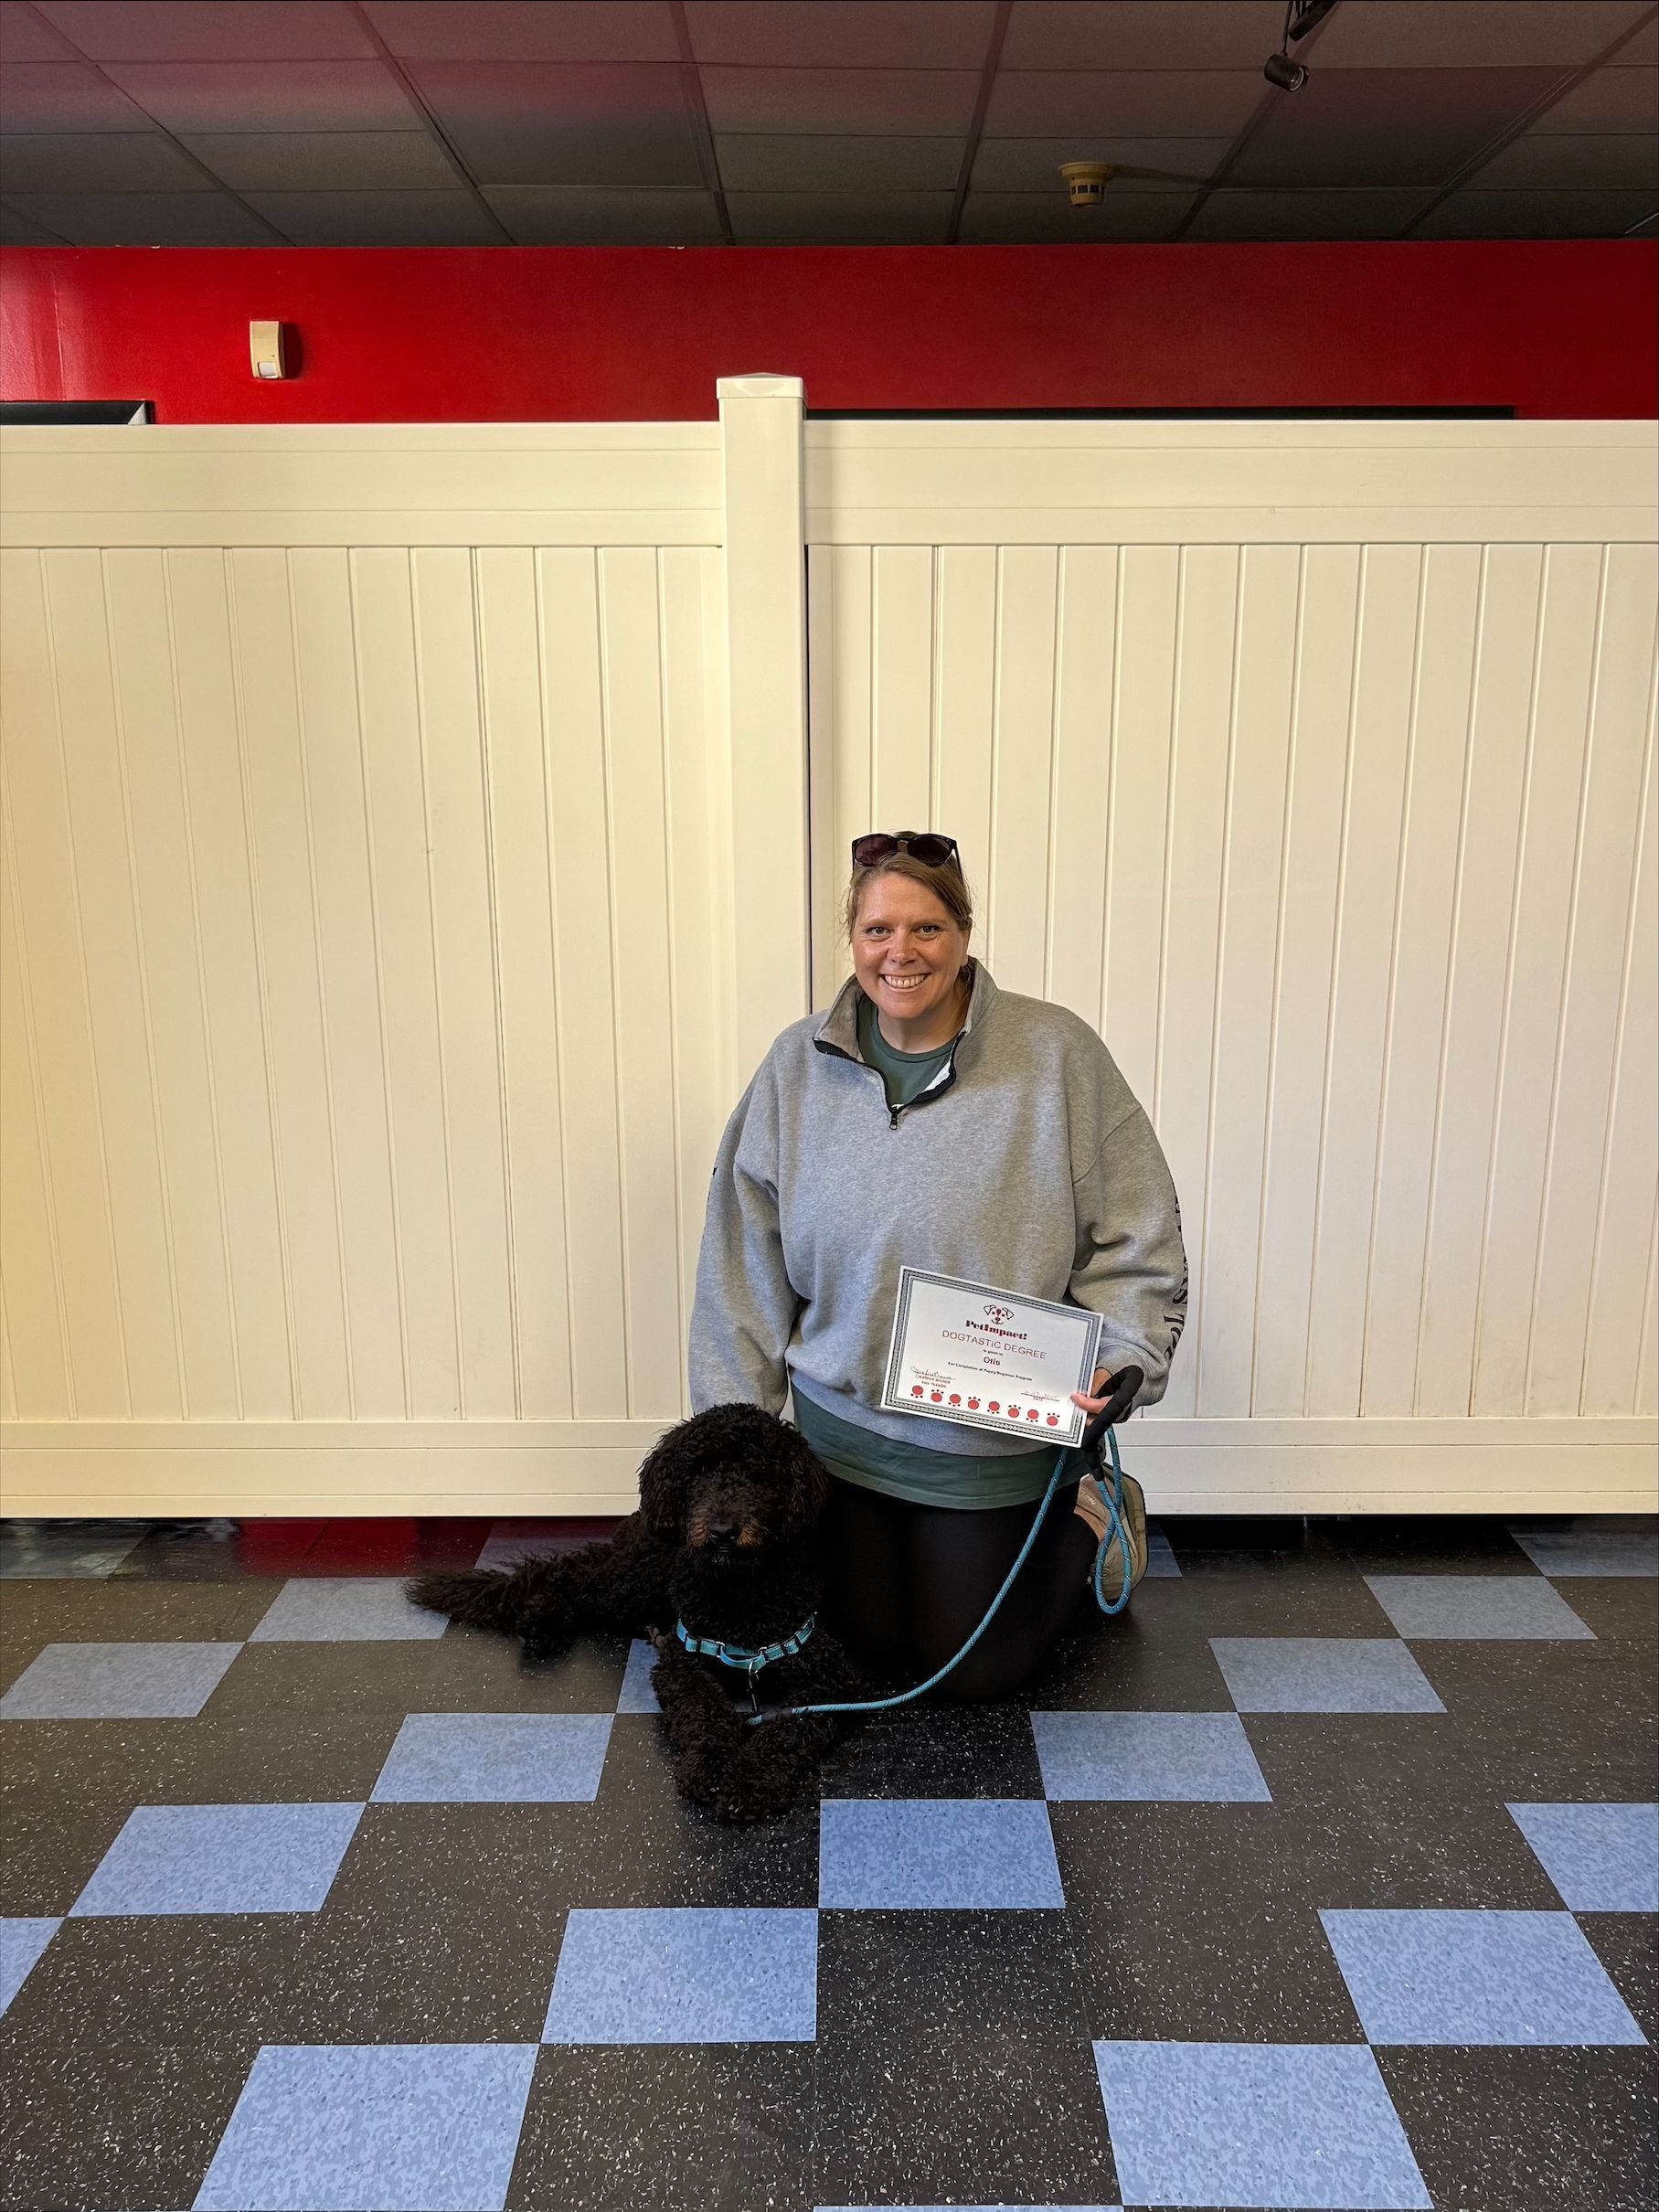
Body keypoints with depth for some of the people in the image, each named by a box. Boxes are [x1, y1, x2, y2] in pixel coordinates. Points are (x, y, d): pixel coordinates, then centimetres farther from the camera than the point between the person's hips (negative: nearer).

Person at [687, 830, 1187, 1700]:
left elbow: (1133, 1236, -9)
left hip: (998, 1441, -3)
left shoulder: (1057, 1052, -14)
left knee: (975, 1673, 12)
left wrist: (1123, 1360, -23)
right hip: (841, 1425, 3)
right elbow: (745, 1263, 1)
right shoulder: (799, 1067, -5)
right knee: (872, 1650, 17)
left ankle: (1088, 1524, 36)